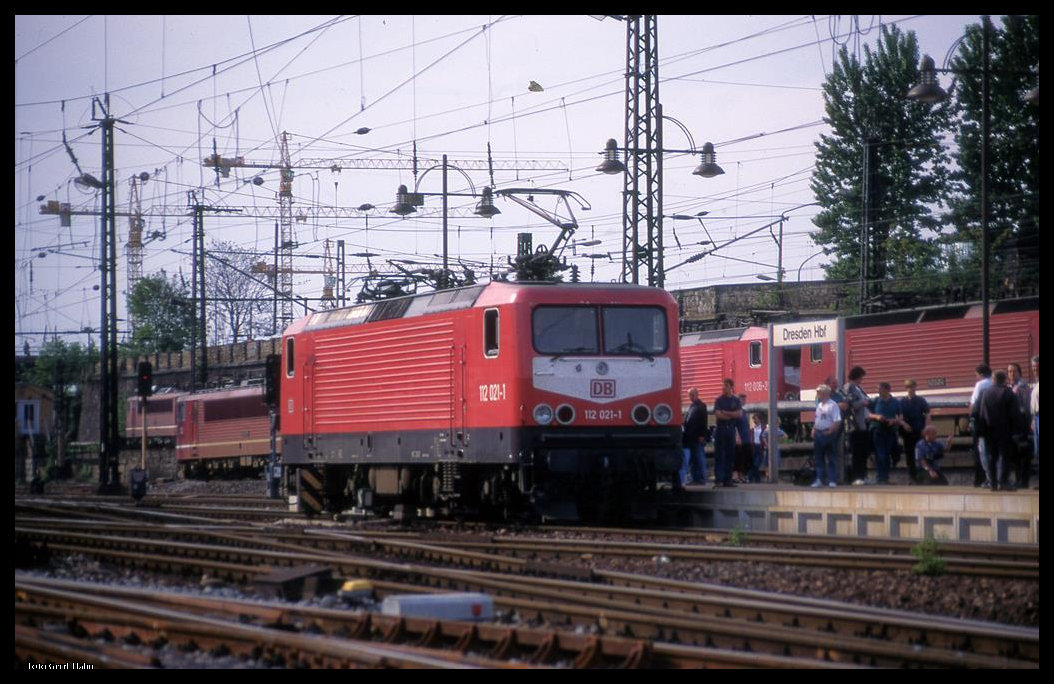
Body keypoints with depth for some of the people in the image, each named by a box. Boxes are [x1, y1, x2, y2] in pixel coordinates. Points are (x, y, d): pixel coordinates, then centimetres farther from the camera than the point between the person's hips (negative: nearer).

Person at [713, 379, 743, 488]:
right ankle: (718, 479, -9)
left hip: (731, 429, 2)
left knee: (730, 455, 4)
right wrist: (732, 415, -5)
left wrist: (725, 413, -8)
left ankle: (727, 480, 8)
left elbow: (740, 414, -4)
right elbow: (718, 415, -9)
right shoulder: (719, 400, 3)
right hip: (721, 429, -2)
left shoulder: (736, 400, 9)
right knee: (719, 455, -6)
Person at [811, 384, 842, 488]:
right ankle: (819, 480, 15)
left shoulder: (832, 405, -11)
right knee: (818, 458, 10)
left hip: (828, 433, -8)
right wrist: (813, 430, 11)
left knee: (831, 459, -1)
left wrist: (830, 431, -20)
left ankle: (832, 480, 1)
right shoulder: (819, 405, 14)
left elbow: (837, 421, -17)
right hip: (818, 433, 8)